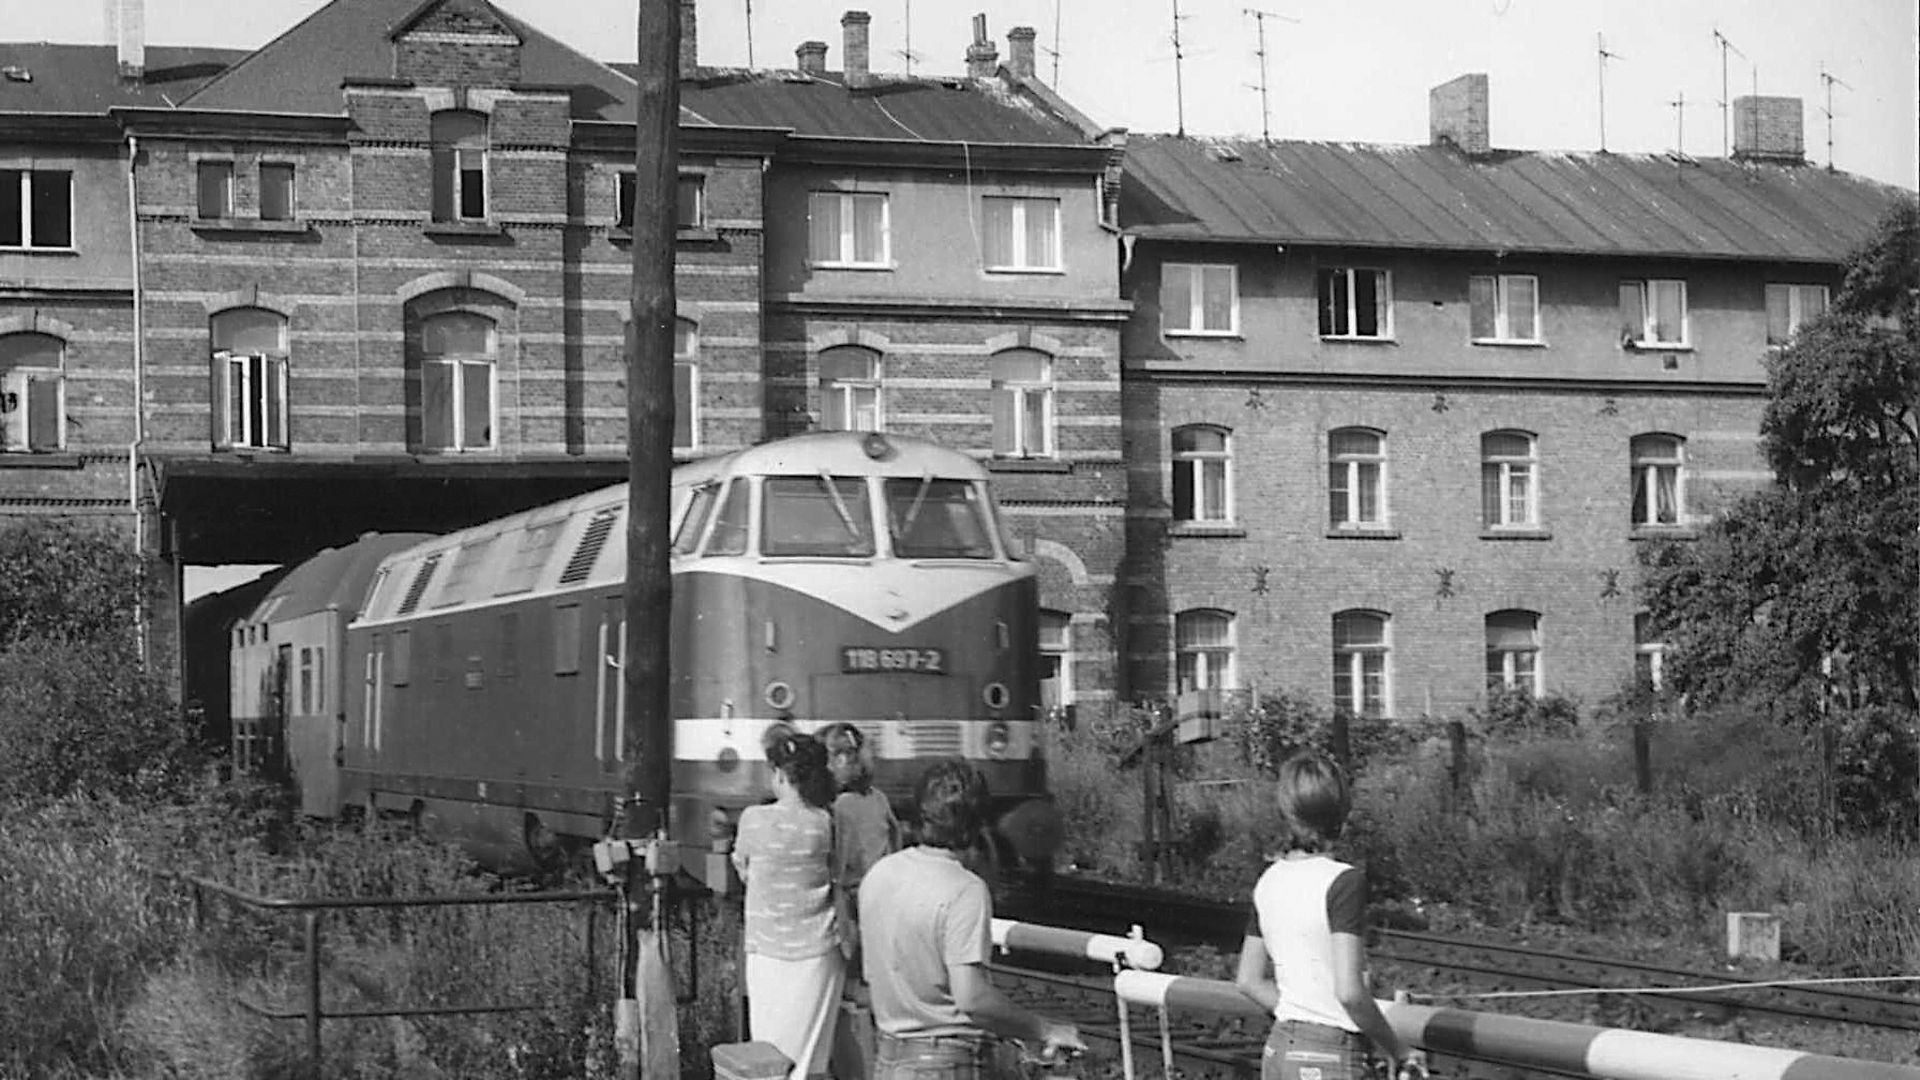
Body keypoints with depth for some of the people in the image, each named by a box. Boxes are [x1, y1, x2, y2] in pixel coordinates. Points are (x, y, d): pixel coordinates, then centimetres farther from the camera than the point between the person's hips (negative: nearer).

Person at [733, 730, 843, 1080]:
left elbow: (744, 871, 5)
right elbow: (836, 876, 0)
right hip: (818, 953, 1)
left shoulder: (754, 819, -9)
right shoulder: (825, 823, -6)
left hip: (768, 951, -1)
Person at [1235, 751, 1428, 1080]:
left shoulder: (1269, 882, 6)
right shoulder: (1343, 882, -14)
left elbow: (1249, 981, 13)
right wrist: (1397, 1049, -8)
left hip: (1277, 1053, 7)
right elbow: (1349, 991, -20)